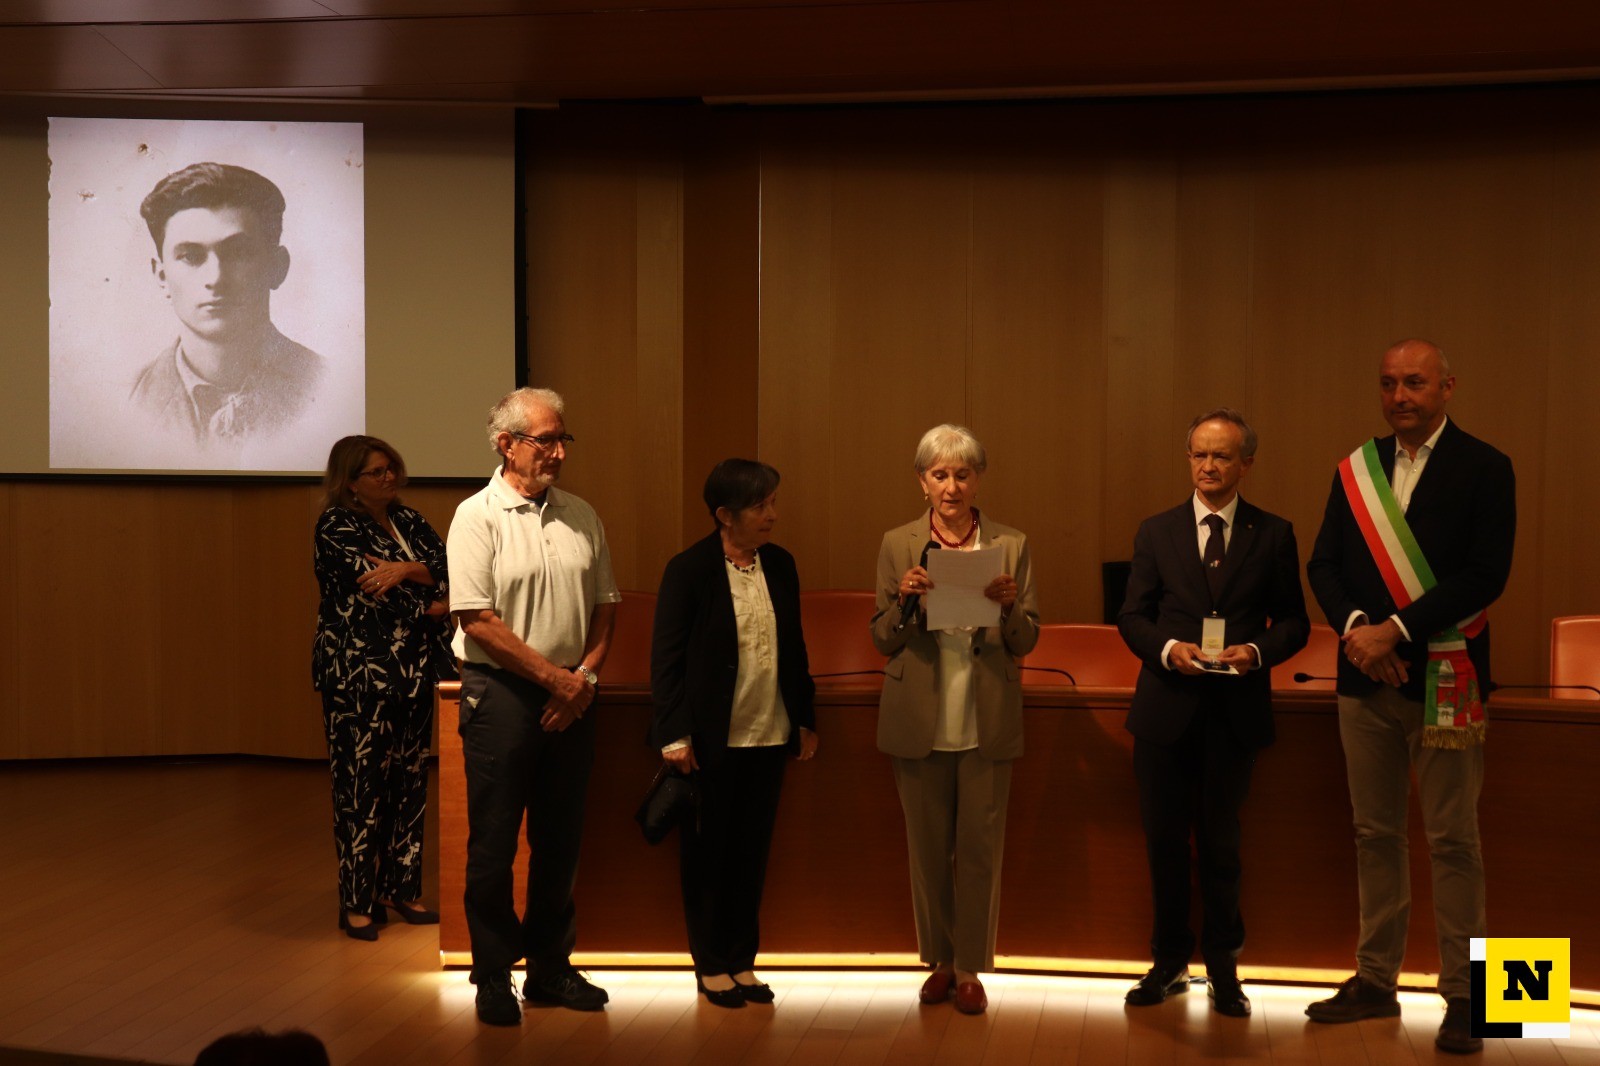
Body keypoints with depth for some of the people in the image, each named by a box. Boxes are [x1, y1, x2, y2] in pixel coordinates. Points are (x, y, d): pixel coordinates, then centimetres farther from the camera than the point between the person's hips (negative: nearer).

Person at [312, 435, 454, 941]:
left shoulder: (406, 520, 13)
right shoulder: (337, 526, -5)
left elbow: (452, 567, 2)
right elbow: (375, 591, -16)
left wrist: (409, 568, -14)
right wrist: (431, 604, -9)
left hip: (413, 672, 6)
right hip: (359, 676, -6)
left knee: (410, 781, 8)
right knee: (361, 785, -4)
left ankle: (400, 889, 18)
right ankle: (357, 902, 3)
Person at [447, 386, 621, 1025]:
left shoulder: (581, 517, 9)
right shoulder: (478, 517, -8)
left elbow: (604, 605, 13)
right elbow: (477, 620, -13)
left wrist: (586, 674, -3)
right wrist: (555, 677, -12)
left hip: (571, 698, 5)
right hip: (501, 692, -5)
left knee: (560, 840, 11)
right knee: (494, 842, 1)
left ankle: (550, 967, 23)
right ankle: (493, 975, 12)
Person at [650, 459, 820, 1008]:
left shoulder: (780, 564, 5)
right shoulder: (689, 570, -10)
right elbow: (666, 658, -9)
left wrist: (806, 718, 15)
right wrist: (675, 735, -13)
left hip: (769, 737, 5)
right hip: (711, 740, -4)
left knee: (752, 851, 10)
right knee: (707, 854, 6)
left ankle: (742, 962, 21)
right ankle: (711, 967, 18)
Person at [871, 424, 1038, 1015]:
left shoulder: (1010, 545, 2)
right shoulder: (898, 545, 3)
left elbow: (1025, 643, 3)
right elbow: (882, 640, 4)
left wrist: (1010, 606, -17)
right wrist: (905, 601, -15)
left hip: (986, 722, -1)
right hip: (919, 720, 1)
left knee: (980, 846, 3)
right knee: (928, 845, 9)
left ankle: (970, 967, 14)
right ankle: (939, 960, 23)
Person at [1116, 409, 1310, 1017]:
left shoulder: (1273, 535, 3)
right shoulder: (1156, 532, 5)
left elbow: (1293, 622, 4)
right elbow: (1132, 617, 4)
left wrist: (1258, 651, -15)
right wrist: (1168, 648, -15)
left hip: (1236, 711, -1)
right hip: (1166, 709, 1)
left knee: (1220, 843, 7)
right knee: (1165, 841, 8)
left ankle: (1222, 967, 22)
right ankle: (1170, 962, 23)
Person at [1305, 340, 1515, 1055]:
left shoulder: (1483, 468, -5)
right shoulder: (1357, 469, 10)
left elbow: (1486, 574, -14)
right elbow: (1324, 563, 6)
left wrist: (1396, 631, -19)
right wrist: (1355, 626, -14)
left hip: (1444, 681, -5)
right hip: (1365, 679, 5)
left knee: (1452, 841, 0)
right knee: (1375, 834, 12)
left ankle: (1462, 997, 7)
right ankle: (1375, 982, 21)